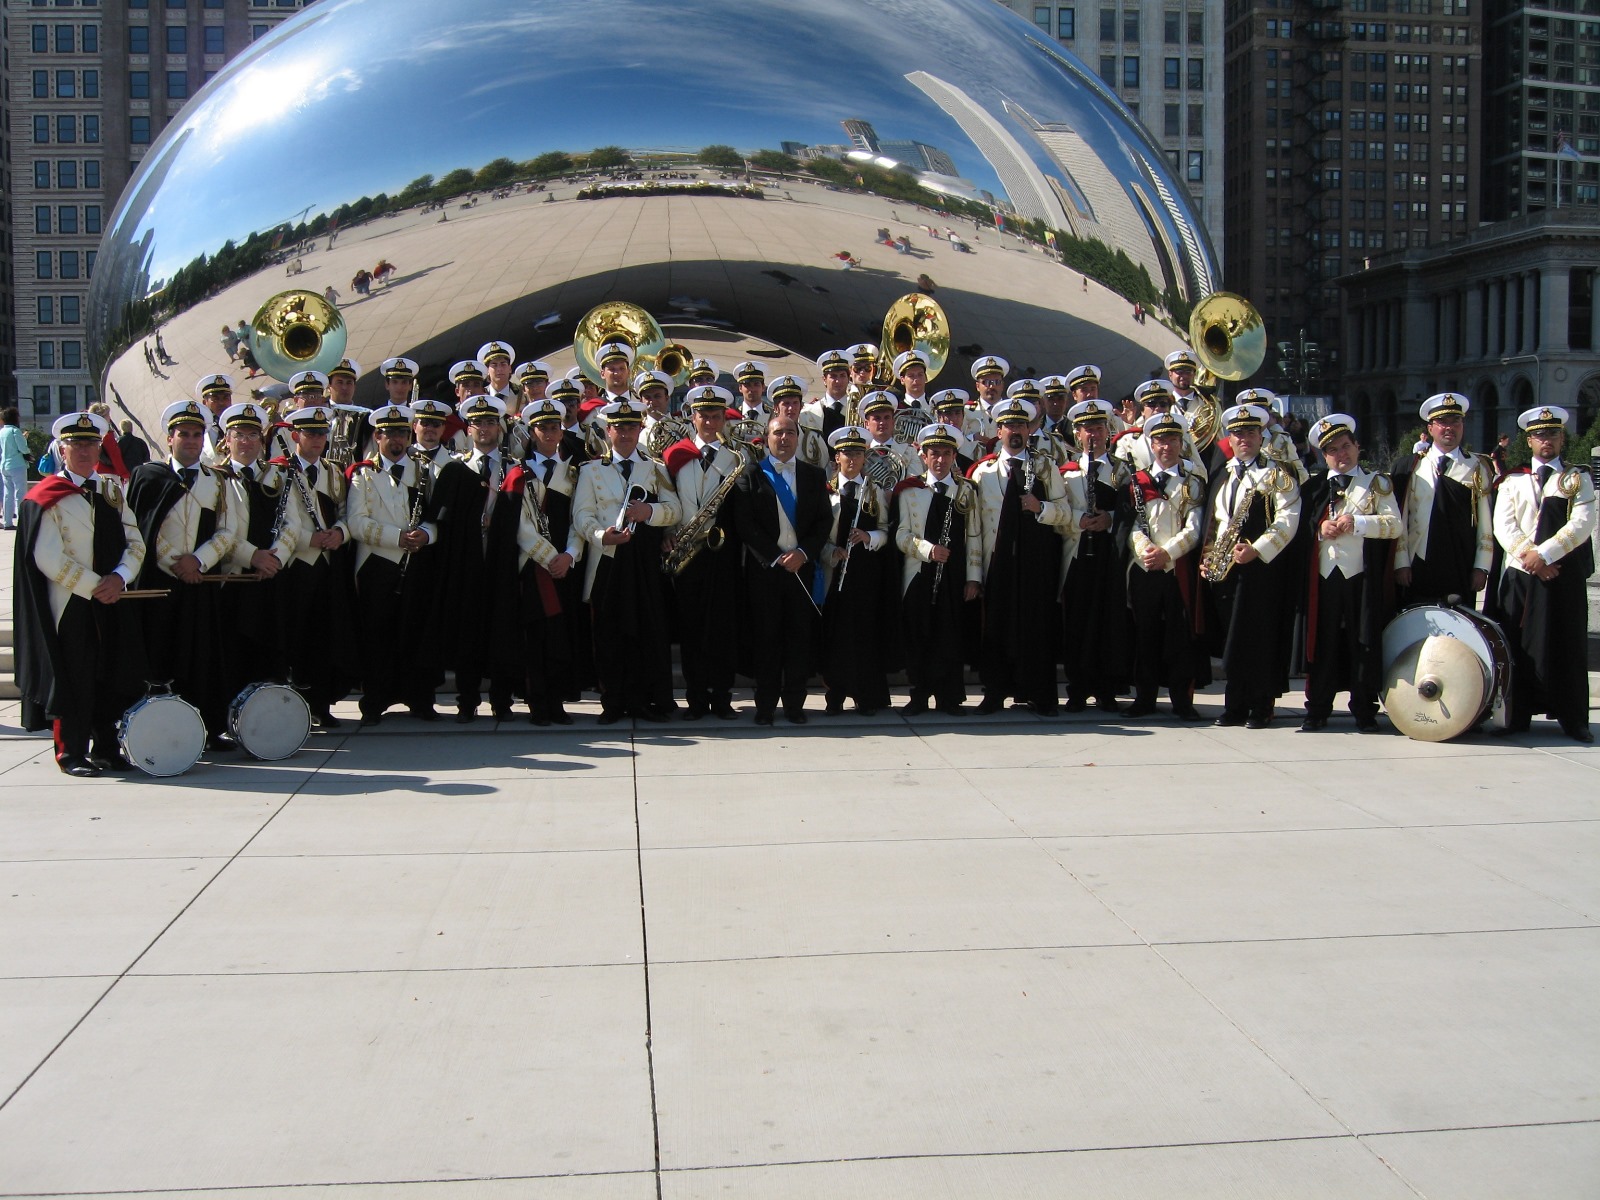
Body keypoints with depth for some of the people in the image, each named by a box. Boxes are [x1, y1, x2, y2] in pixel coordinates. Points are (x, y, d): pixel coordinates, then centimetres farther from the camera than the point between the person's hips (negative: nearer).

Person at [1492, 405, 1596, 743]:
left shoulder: (1577, 479, 9)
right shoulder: (1512, 481, 14)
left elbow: (1583, 523, -5)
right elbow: (1503, 525, 1)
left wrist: (1544, 553, -16)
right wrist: (1529, 558, -13)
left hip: (1565, 576, -1)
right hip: (1519, 576, 2)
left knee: (1566, 647, -1)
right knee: (1519, 646, 0)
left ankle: (1574, 720, 4)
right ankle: (1517, 717, 6)